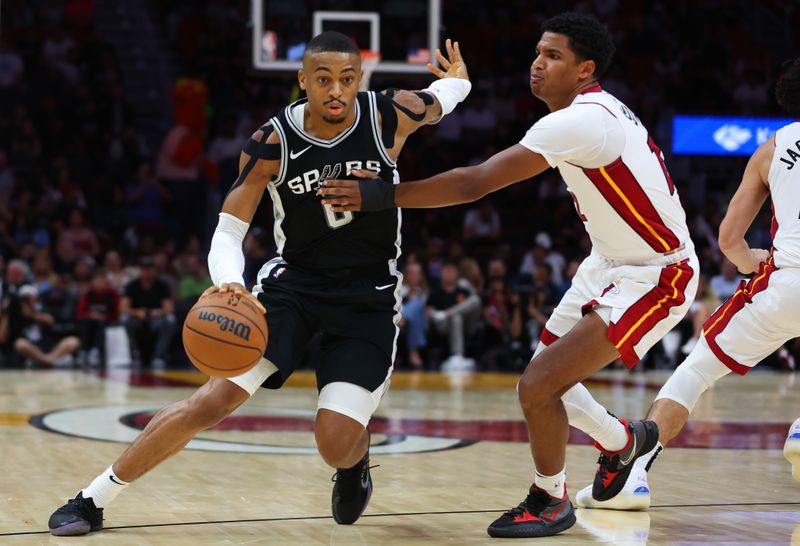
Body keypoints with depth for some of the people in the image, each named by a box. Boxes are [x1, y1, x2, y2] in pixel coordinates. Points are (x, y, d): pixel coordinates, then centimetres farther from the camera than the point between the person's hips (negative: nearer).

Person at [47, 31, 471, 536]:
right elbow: (229, 231, -12)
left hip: (370, 298, 0)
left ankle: (358, 456, 24)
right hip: (293, 282, 0)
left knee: (337, 448, -16)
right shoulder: (272, 143, -15)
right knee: (212, 402, -13)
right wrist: (229, 282, -34)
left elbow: (438, 102, 9)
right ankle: (94, 499, 0)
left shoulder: (391, 116, -15)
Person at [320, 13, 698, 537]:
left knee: (538, 385, -14)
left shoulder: (579, 122, -27)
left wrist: (382, 195, -30)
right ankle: (624, 441, 44)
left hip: (654, 278, -10)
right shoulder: (596, 110, 3)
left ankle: (549, 503, 9)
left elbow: (474, 183, -31)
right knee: (549, 373, 18)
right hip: (610, 260, 10)